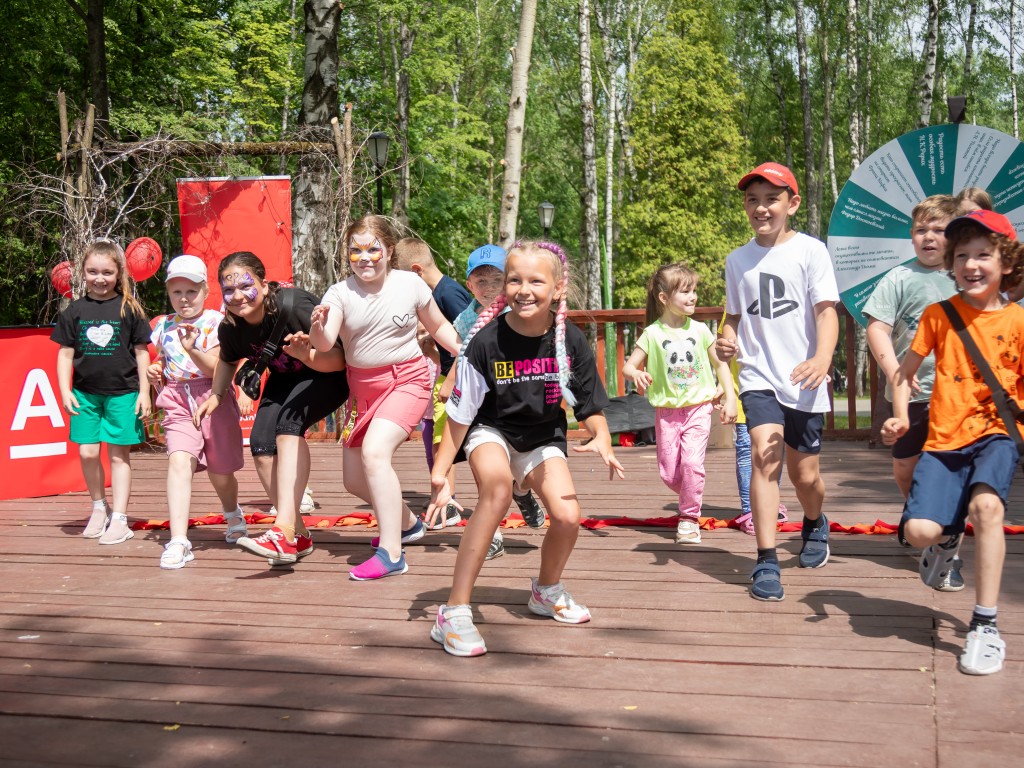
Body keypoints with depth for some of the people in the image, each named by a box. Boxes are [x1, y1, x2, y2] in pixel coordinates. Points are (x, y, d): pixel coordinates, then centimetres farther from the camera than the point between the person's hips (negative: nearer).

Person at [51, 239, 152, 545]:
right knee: (87, 453, 1)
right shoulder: (75, 311, 4)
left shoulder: (129, 309, -1)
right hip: (85, 392, 2)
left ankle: (119, 518, 6)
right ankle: (99, 507, 23)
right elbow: (65, 353, 8)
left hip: (122, 392, -2)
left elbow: (142, 351, 2)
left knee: (119, 454, 2)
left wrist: (144, 391, -1)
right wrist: (65, 391, 0)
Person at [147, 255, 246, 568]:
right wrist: (155, 371, 3)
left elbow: (216, 369, -14)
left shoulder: (215, 322, -5)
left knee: (220, 472, 11)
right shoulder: (164, 326, 9)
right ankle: (178, 541, -25)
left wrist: (192, 348, -28)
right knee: (178, 460, -22)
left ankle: (233, 515, 46)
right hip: (178, 403, 2)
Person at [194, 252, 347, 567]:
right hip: (286, 379, 6)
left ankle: (283, 531, -39)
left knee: (289, 419, -31)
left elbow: (339, 360, -29)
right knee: (260, 442, -13)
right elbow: (228, 360, 12)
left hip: (328, 376, -6)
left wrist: (307, 355, -47)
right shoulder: (230, 328, -14)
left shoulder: (293, 305, -32)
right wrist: (216, 395, -3)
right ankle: (298, 535, 3)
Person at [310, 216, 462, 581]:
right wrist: (317, 329, -43)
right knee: (354, 480, 10)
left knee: (374, 451, -28)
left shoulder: (410, 284, -8)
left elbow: (438, 326, 7)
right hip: (362, 384, 5)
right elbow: (325, 344, -21)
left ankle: (391, 553, -24)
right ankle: (407, 523, 40)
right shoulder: (340, 293, -7)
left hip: (407, 379, -4)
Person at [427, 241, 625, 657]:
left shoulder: (571, 341, -16)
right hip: (490, 432, -3)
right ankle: (454, 613, -30)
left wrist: (601, 439, -23)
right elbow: (460, 415, -15)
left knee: (568, 517, -15)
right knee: (497, 486, -35)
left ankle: (546, 590, 22)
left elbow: (591, 407, -3)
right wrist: (440, 471, -17)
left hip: (543, 437, 3)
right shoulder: (486, 342, -23)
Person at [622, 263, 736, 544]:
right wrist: (636, 374, -25)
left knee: (692, 461, -17)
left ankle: (689, 518, -2)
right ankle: (692, 500, 34)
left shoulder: (700, 330, 1)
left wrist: (730, 398, 4)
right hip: (666, 411, 0)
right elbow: (628, 366, -2)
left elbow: (720, 363, 10)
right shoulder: (652, 334, -4)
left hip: (699, 408, 0)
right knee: (669, 473, 3)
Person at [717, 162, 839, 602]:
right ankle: (766, 563, -15)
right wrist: (728, 341, -4)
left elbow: (826, 310, -11)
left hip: (802, 381, -1)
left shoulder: (810, 251, -4)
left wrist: (822, 359, -29)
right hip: (759, 376, 2)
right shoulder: (738, 260, 8)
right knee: (764, 453, -20)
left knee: (804, 474, 9)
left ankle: (814, 525, 45)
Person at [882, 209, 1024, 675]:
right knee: (920, 530, -18)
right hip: (944, 439, 2)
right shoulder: (939, 314, 5)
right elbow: (905, 371, 12)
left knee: (986, 504, -32)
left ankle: (985, 625, -19)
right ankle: (949, 537, 25)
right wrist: (900, 417, -3)